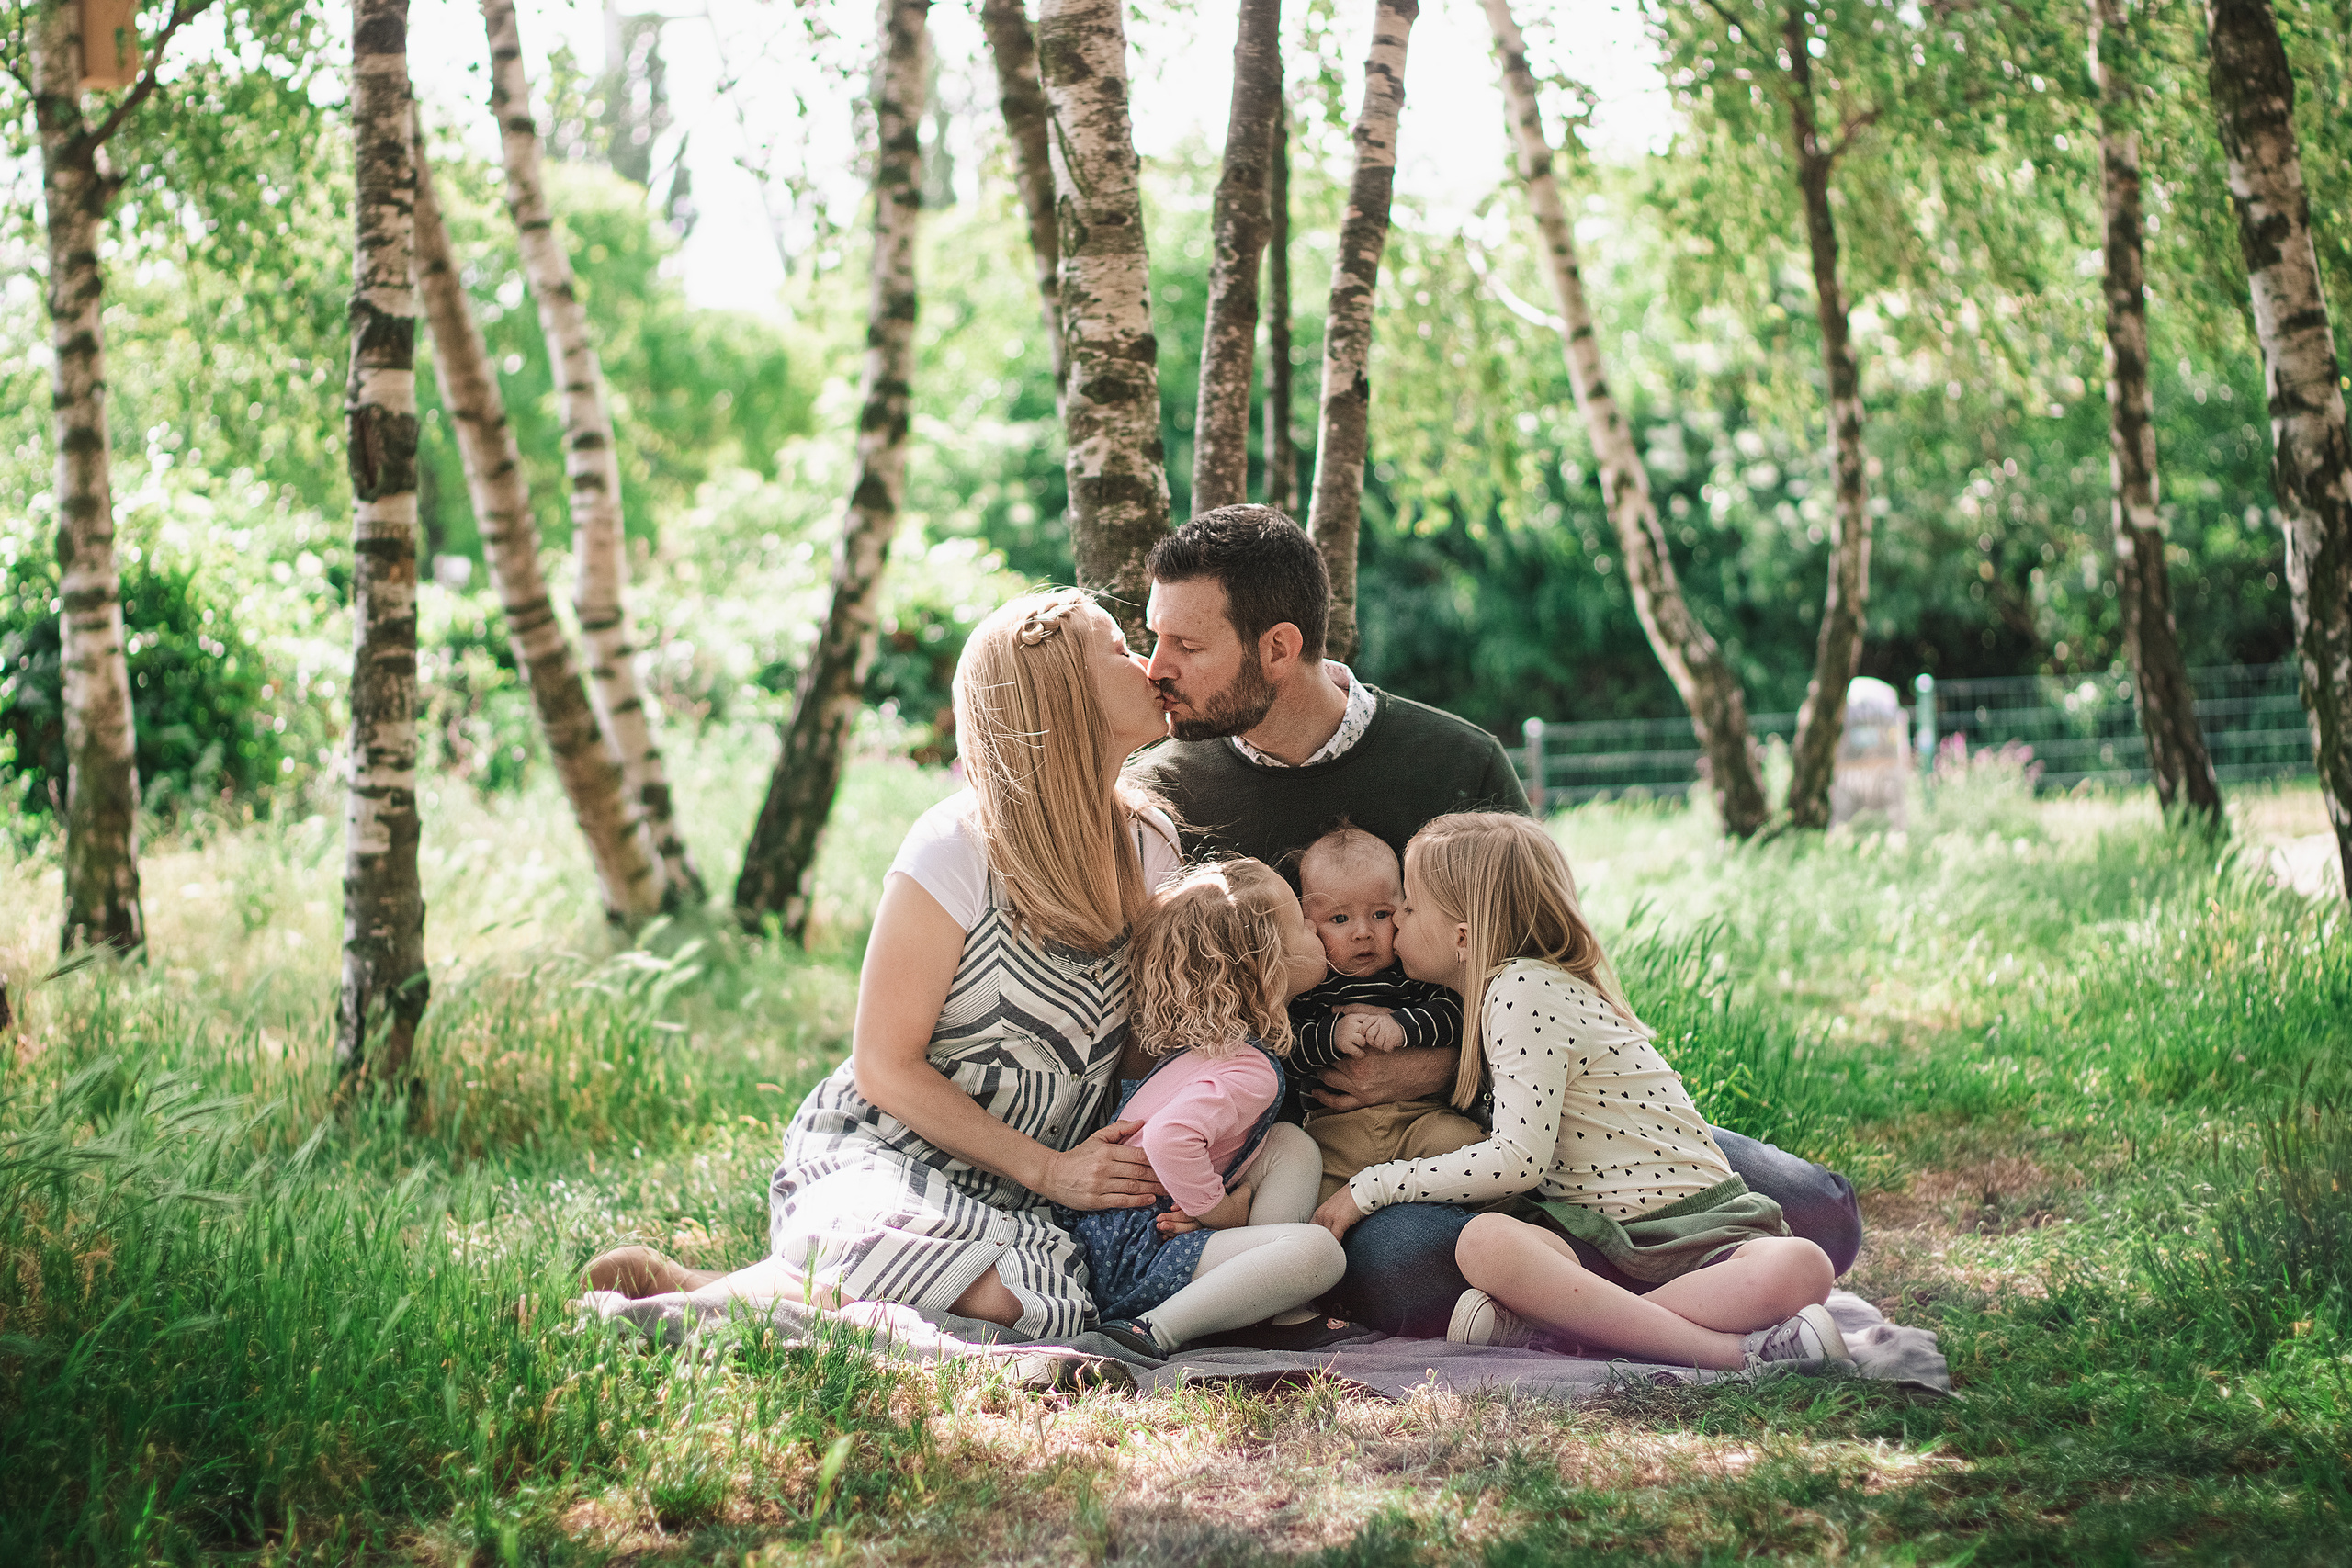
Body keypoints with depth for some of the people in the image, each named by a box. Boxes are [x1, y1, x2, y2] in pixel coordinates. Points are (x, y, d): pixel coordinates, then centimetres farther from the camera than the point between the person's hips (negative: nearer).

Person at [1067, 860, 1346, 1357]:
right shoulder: (1251, 1072, -17)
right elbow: (1169, 1138, -34)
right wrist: (1219, 1210, -17)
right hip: (1130, 1252, -10)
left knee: (1291, 1146, 12)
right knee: (1319, 1251, -27)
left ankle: (1274, 1311, -1)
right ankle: (1159, 1331, -24)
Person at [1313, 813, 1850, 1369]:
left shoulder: (1524, 990, -13)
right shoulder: (1502, 988, 14)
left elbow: (1519, 1160, -21)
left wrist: (1371, 1186, -13)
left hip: (1698, 1234, -6)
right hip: (1597, 1239, 7)